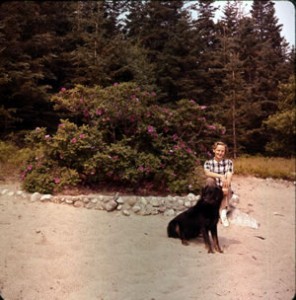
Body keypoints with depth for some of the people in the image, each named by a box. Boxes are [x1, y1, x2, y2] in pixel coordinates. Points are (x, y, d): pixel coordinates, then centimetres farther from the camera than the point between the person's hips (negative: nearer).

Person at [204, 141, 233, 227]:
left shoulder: (229, 162, 1)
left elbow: (229, 178, -13)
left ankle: (223, 212, -39)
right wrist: (221, 176, -38)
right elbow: (207, 173, -23)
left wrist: (225, 188, -33)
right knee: (210, 179, -29)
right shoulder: (208, 163, 0)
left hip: (225, 191, 0)